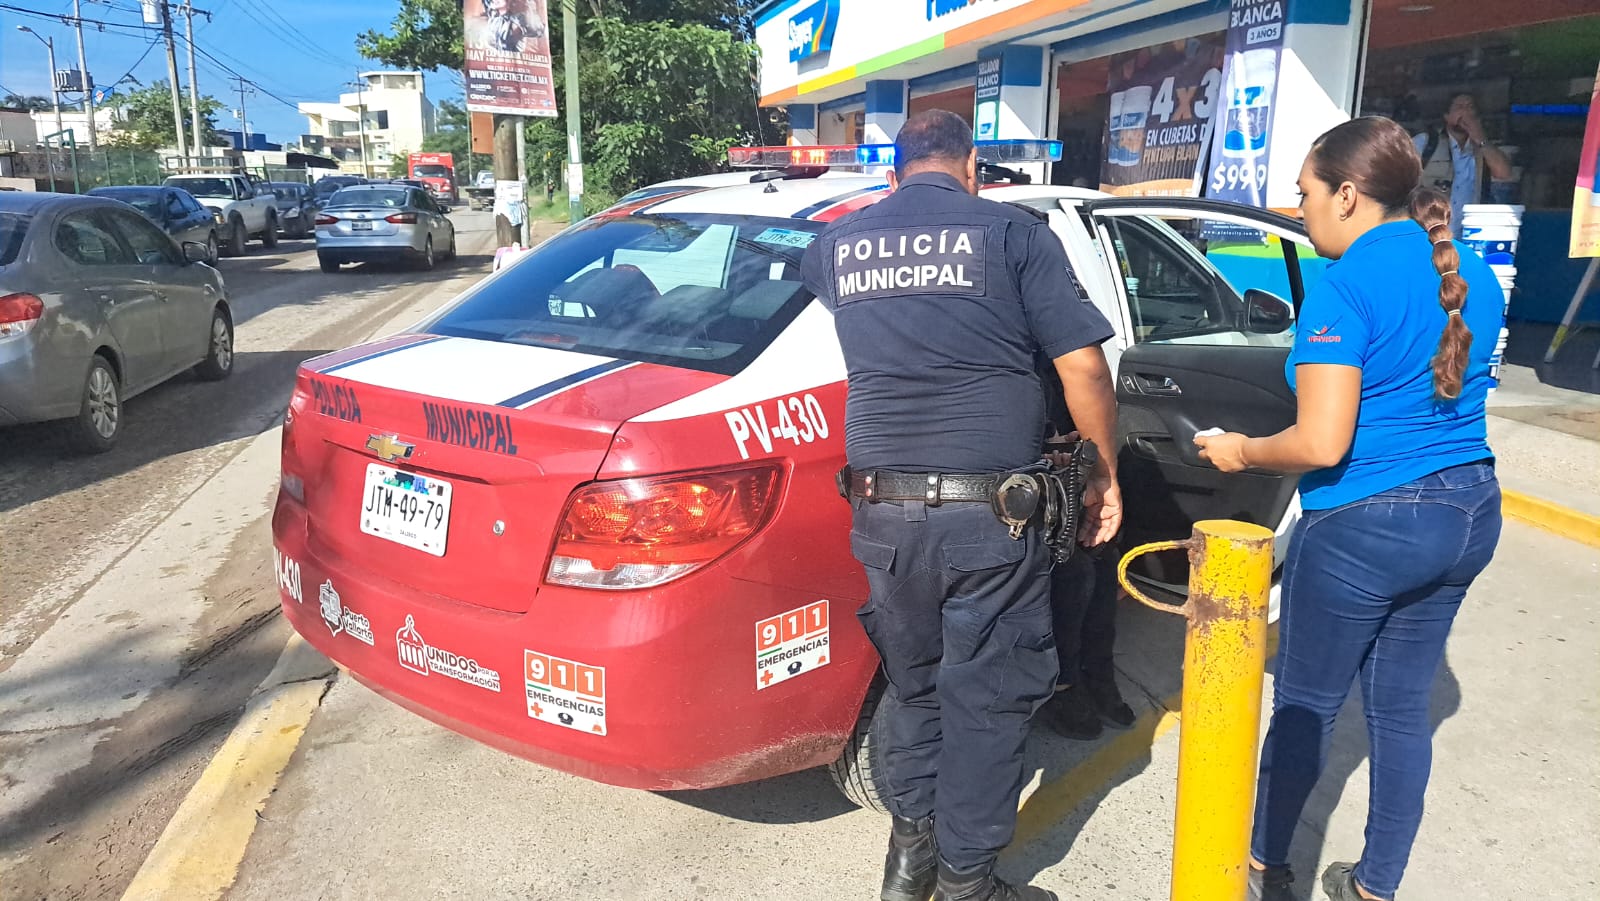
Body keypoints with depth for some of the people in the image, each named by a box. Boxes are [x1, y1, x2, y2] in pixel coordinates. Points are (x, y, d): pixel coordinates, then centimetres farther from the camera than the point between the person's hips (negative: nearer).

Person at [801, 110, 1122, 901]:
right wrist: (1105, 473, 9)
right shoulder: (1012, 232, -1)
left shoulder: (839, 241, 9)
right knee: (989, 694, 10)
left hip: (882, 507, 4)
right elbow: (1083, 368, -3)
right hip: (988, 510, -3)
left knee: (912, 680, 21)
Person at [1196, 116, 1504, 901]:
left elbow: (1321, 444, -22)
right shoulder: (1473, 277, 8)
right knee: (1401, 706, 17)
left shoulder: (1345, 286, -18)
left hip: (1363, 527, -8)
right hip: (1466, 514, 8)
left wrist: (1241, 452, -5)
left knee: (1306, 706, 9)